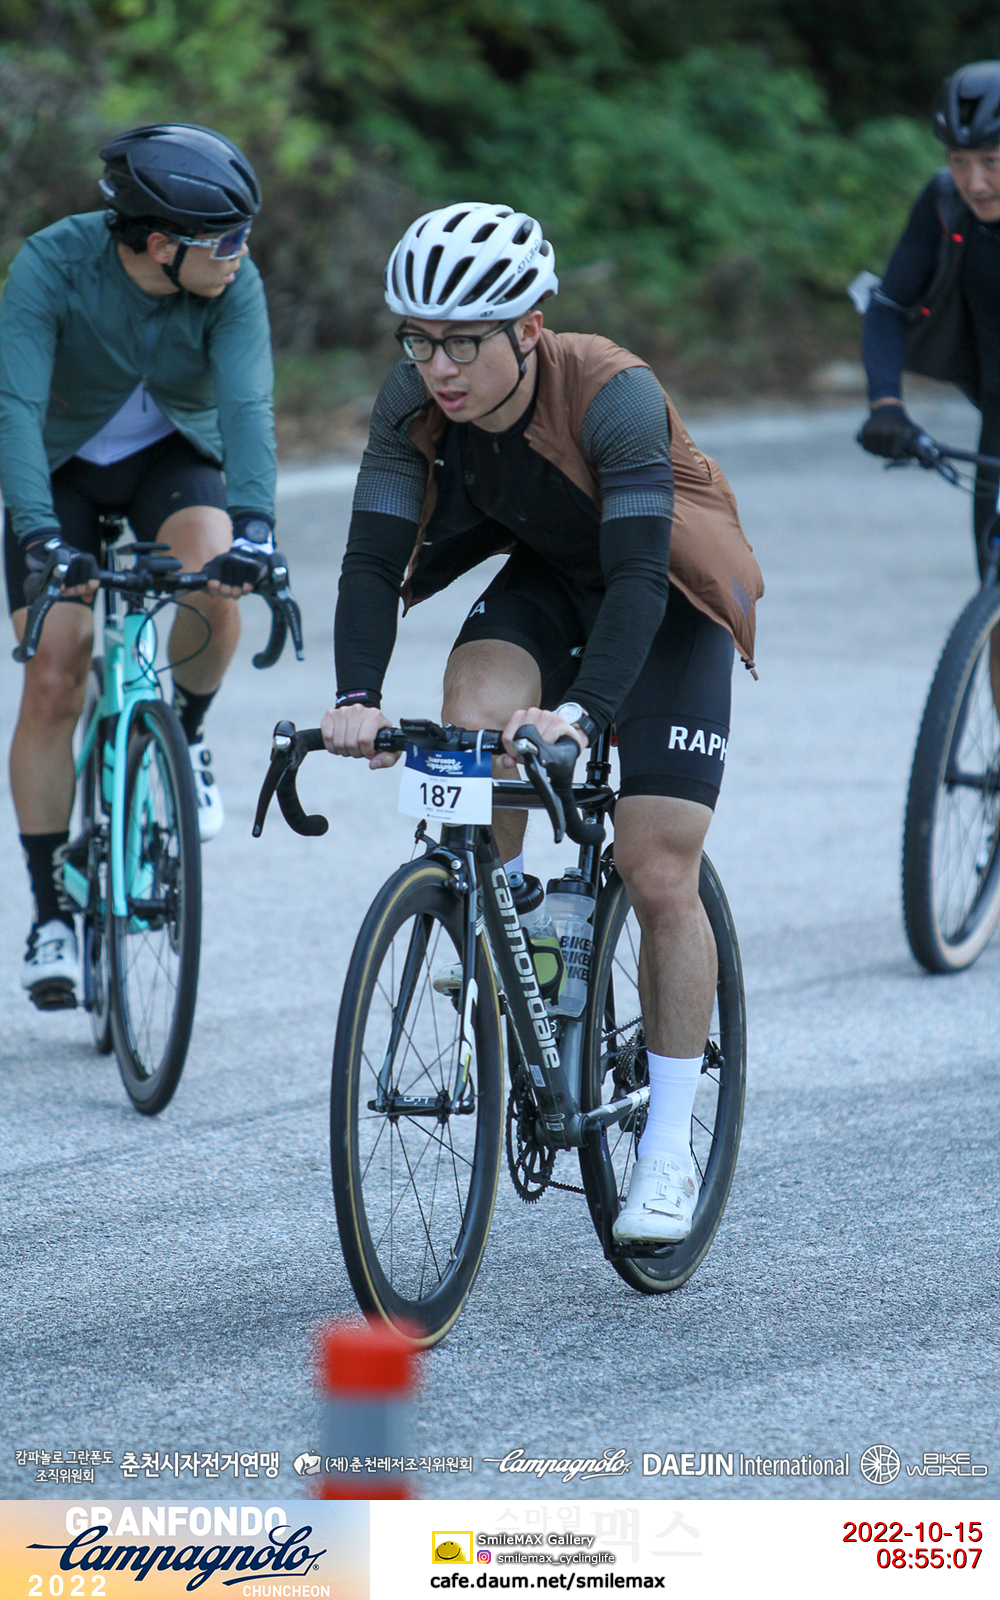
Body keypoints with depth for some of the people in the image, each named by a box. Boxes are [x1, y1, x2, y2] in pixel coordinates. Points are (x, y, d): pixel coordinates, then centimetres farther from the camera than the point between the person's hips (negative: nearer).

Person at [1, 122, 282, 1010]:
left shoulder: (235, 285, -24)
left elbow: (247, 405, -34)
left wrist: (253, 525, -51)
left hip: (173, 455, 1)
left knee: (215, 584, -31)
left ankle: (184, 735, 1)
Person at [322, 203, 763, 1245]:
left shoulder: (614, 396, -35)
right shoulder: (413, 403, -21)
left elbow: (638, 575, -40)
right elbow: (373, 557, -23)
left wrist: (581, 712, -54)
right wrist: (357, 698, -40)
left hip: (668, 606, -4)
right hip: (545, 578, 4)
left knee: (658, 875, -10)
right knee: (472, 725, -29)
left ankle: (668, 1154, 1)